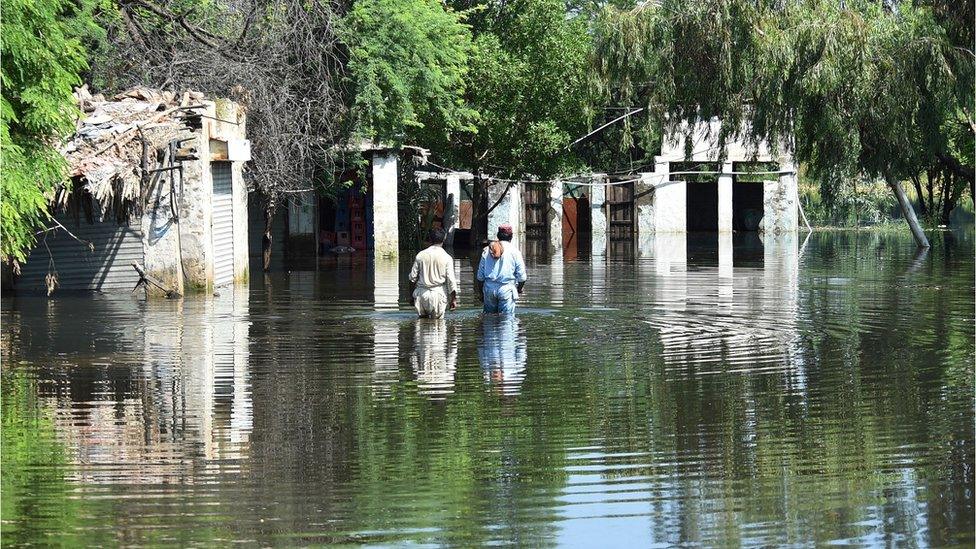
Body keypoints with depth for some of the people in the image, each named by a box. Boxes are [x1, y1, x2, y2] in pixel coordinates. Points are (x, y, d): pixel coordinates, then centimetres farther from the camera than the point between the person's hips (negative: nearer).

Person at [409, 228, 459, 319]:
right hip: (438, 294, -2)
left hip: (421, 294, 2)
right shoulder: (447, 258, -4)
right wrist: (453, 299, 0)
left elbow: (413, 278, 5)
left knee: (422, 319, 12)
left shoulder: (420, 255, 2)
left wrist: (411, 295, 15)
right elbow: (451, 280, -6)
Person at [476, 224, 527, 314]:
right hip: (506, 289, -3)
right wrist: (519, 288, 17)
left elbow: (480, 276, 8)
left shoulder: (487, 251, 6)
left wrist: (482, 292, 18)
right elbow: (521, 276, -3)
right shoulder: (514, 251, -3)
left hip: (489, 288, 3)